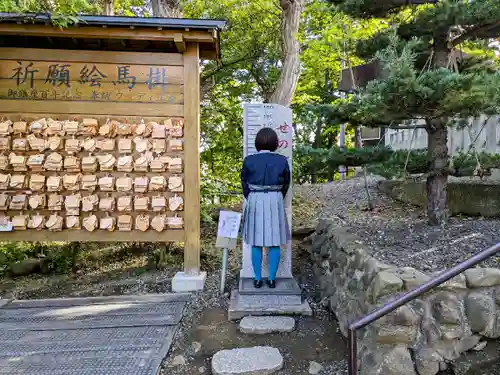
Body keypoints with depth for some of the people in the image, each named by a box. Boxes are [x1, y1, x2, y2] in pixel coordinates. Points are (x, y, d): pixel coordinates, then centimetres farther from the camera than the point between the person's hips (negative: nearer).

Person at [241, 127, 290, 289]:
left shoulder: (249, 160, -4)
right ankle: (272, 279, 13)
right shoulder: (282, 160, -2)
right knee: (274, 242, 8)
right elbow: (285, 184, 6)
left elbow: (245, 183, 4)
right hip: (275, 201, 1)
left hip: (255, 201, 0)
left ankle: (257, 279, 14)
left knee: (256, 242, 8)